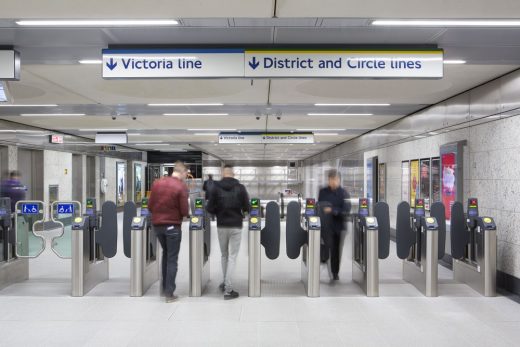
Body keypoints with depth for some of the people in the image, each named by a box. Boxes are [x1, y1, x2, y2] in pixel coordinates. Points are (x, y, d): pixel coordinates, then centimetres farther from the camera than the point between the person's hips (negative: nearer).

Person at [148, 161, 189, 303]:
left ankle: (165, 287, 28)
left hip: (157, 225, 5)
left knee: (165, 253, 23)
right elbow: (185, 211, -15)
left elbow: (150, 206, 4)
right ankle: (169, 292, 6)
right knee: (172, 259, 5)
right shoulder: (181, 187, -13)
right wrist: (185, 213, 7)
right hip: (173, 226, -5)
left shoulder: (157, 183, 2)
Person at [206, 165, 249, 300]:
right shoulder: (240, 188, -5)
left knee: (224, 255, 19)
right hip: (236, 226, -1)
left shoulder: (216, 187, -4)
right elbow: (246, 207, -4)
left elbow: (210, 208, -4)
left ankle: (225, 283, 30)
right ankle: (228, 289, 1)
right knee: (232, 257, 3)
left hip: (221, 226, 2)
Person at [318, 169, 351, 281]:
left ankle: (335, 273, 22)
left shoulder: (344, 193, -3)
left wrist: (332, 211, -21)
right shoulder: (323, 192, 4)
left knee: (336, 250, 7)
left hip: (338, 226, 0)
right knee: (330, 248, -10)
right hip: (326, 224, 0)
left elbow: (346, 211, -10)